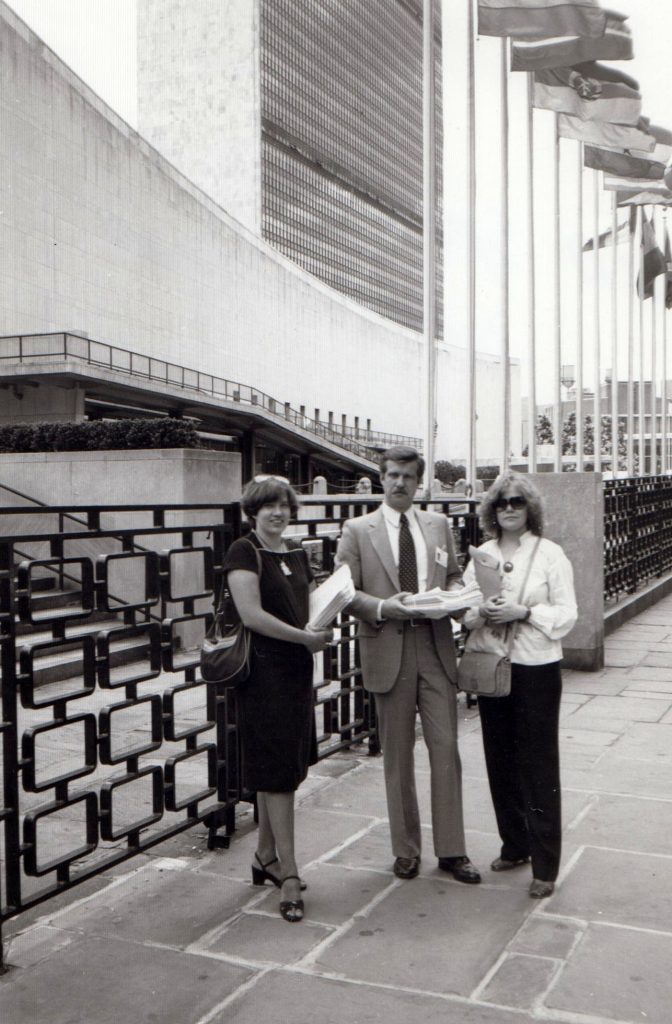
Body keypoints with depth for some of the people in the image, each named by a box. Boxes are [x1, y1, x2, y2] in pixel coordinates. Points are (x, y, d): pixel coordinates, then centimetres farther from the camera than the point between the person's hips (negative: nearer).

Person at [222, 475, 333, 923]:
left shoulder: (298, 556, 13)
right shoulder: (244, 551, -9)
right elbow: (251, 613, -18)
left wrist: (323, 629, -3)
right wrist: (305, 637, -16)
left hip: (297, 669, 8)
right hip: (264, 671, -8)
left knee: (281, 772, 14)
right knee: (277, 772, -5)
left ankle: (266, 857, 28)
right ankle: (288, 873, 1)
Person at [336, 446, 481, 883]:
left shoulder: (439, 524, 11)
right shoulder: (357, 530, 1)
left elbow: (454, 575, 17)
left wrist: (453, 596, -5)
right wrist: (382, 607, -19)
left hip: (436, 646, 2)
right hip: (388, 650, -2)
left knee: (446, 748, 3)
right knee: (398, 755, 8)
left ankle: (451, 850, 15)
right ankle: (406, 850, 22)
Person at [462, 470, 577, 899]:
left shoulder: (550, 554, -4)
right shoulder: (482, 555, 8)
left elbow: (567, 615, -6)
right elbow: (464, 609, 8)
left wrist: (524, 612, -20)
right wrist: (482, 612, -14)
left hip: (536, 669, -4)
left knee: (539, 765, -1)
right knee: (500, 762, 13)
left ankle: (545, 866, 9)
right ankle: (514, 846, 30)